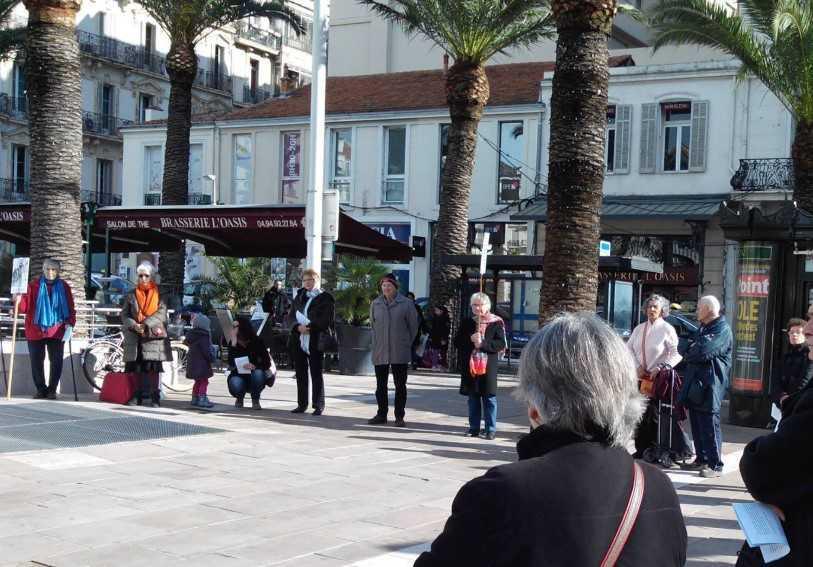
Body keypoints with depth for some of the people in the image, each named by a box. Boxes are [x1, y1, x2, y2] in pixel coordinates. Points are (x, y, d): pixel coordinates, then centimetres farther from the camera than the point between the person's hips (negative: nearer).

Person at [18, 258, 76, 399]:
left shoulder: (64, 287, 5)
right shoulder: (33, 285, 3)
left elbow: (70, 308, 5)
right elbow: (25, 307, -3)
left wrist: (70, 325, -7)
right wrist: (19, 298, -24)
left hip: (56, 332, 0)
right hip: (35, 331, 0)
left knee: (56, 362, 0)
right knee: (36, 362, 5)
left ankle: (52, 390, 11)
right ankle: (41, 389, 18)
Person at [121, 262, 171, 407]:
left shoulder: (158, 294, 5)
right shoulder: (131, 295, 12)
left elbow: (161, 312, -6)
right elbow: (124, 314, 7)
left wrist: (146, 324, -17)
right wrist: (134, 325, -11)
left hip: (153, 335, -2)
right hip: (134, 336, 2)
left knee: (152, 368, -5)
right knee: (136, 368, 0)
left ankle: (154, 397, -4)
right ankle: (137, 395, 4)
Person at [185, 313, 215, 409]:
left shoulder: (192, 335, 9)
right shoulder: (203, 336, -18)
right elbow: (206, 350, -21)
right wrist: (211, 359, -11)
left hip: (193, 363, 9)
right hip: (201, 363, -9)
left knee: (198, 381, 19)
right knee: (204, 381, -4)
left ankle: (194, 399, 25)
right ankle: (202, 400, -9)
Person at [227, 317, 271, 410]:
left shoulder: (257, 342, -12)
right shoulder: (234, 344, -11)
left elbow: (267, 363, -13)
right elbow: (231, 365, -23)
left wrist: (255, 366, -34)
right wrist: (233, 344, -31)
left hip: (253, 378, 0)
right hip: (238, 376, 0)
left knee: (258, 373, -33)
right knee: (235, 384, -33)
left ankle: (255, 400, -6)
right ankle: (240, 398, 6)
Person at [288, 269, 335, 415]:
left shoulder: (325, 298, -2)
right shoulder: (299, 297, 15)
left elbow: (327, 320, -11)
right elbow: (291, 316, 10)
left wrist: (309, 327, -17)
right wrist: (298, 327, -11)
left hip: (316, 342, -5)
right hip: (299, 341, 5)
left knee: (316, 374, -1)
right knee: (300, 374, 9)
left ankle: (319, 405, 4)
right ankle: (302, 404, 16)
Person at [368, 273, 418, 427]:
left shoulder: (406, 304, -4)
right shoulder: (375, 304, 5)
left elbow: (413, 326, 2)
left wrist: (407, 343, 5)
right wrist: (377, 342, 13)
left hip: (400, 352, -3)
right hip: (380, 352, 3)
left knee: (400, 385, 2)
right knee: (381, 385, 9)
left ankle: (399, 416, 9)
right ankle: (381, 414, 19)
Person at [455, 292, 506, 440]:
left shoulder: (496, 323, -1)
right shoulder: (466, 323, 10)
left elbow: (501, 344, -8)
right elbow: (457, 342, 6)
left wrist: (483, 343, -18)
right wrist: (470, 340, -12)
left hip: (488, 366, -3)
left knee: (489, 398, 0)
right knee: (473, 399, 9)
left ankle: (491, 429, 6)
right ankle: (474, 427, 17)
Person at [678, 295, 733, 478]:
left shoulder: (722, 330, -11)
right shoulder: (702, 329, 20)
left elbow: (704, 351, -22)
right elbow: (690, 351, 21)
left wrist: (689, 355, -5)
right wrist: (693, 353, -1)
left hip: (709, 386, -9)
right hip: (695, 384, 9)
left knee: (709, 425, -8)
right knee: (697, 425, 13)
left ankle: (715, 465, -4)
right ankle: (701, 459, 23)